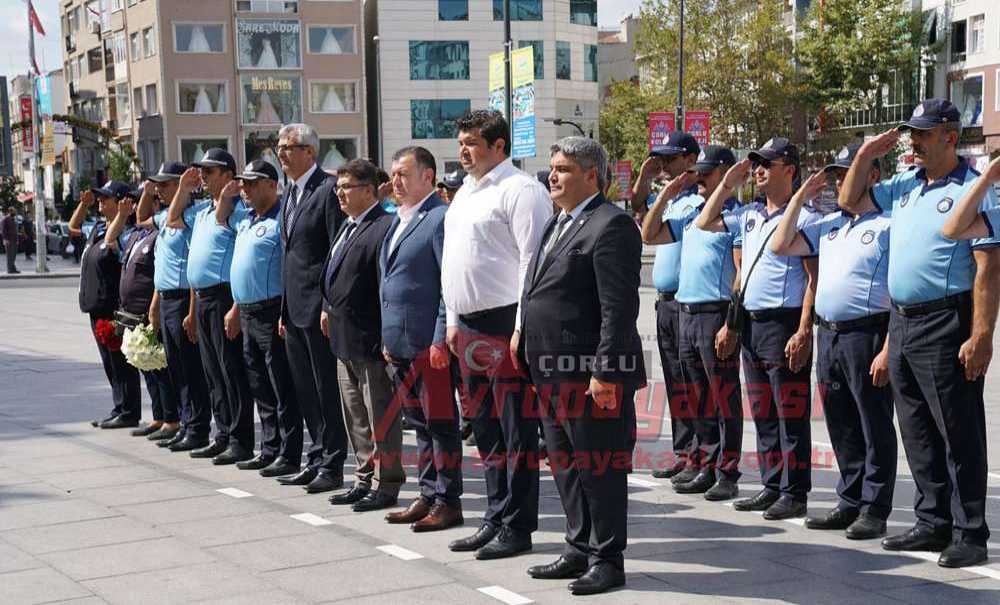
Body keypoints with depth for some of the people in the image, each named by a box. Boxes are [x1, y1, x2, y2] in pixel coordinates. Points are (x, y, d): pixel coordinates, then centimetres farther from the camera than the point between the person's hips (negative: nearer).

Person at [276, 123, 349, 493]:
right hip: (294, 308, 9)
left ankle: (332, 465, 6)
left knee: (327, 389, -1)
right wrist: (284, 311, 17)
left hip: (318, 307, -9)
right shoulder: (290, 192, 16)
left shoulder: (328, 188, -11)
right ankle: (317, 459, 23)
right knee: (306, 390, 14)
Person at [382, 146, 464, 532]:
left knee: (440, 423, 0)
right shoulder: (398, 221, 17)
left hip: (429, 344, -9)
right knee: (419, 423, 14)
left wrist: (440, 339, -19)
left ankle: (448, 501, 7)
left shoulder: (441, 218, -11)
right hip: (398, 342, 9)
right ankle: (428, 496, 22)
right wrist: (387, 337, 18)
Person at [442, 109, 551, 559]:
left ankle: (517, 527, 5)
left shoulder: (520, 190, -9)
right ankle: (495, 518, 25)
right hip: (468, 328, 9)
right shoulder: (465, 193, 19)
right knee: (485, 428, 15)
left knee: (515, 429, -2)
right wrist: (453, 319, 20)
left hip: (504, 324, -9)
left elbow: (533, 261, -16)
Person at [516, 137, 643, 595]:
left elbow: (619, 308, -19)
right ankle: (579, 549, 31)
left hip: (591, 373, -10)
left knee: (600, 469, 0)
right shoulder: (557, 225, 17)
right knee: (566, 466, 18)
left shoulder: (611, 226, -14)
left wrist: (605, 373, -23)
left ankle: (607, 559, 11)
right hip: (553, 372, 10)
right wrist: (525, 338, 16)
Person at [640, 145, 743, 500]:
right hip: (686, 313, 8)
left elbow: (743, 274, -13)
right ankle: (704, 469, 20)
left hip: (717, 315, -8)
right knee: (697, 400, 12)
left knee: (724, 400, -2)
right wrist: (667, 194, 12)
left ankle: (727, 475, 2)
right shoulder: (690, 215, 16)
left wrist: (731, 324, -19)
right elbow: (649, 236, 20)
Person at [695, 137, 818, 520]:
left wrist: (803, 332, -19)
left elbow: (814, 279, -12)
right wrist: (727, 185, 14)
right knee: (762, 414, 13)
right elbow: (704, 224, 24)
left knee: (790, 414, -3)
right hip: (751, 323, 8)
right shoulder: (749, 214, 14)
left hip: (784, 323, -8)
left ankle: (794, 493, 2)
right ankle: (772, 487, 21)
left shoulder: (803, 216, -9)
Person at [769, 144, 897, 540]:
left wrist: (888, 349, -19)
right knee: (841, 428, 13)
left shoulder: (889, 225, -6)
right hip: (827, 335, 8)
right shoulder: (827, 226, 17)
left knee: (875, 426, 0)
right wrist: (799, 198, 12)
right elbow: (780, 246, 17)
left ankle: (875, 510, 6)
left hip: (866, 334, -7)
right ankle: (850, 503, 22)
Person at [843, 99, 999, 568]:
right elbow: (849, 200, 23)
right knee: (917, 432, 13)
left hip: (945, 325, -8)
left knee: (959, 433, -2)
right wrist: (866, 154, 10)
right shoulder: (904, 186, 13)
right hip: (901, 321, 8)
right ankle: (933, 524, 24)